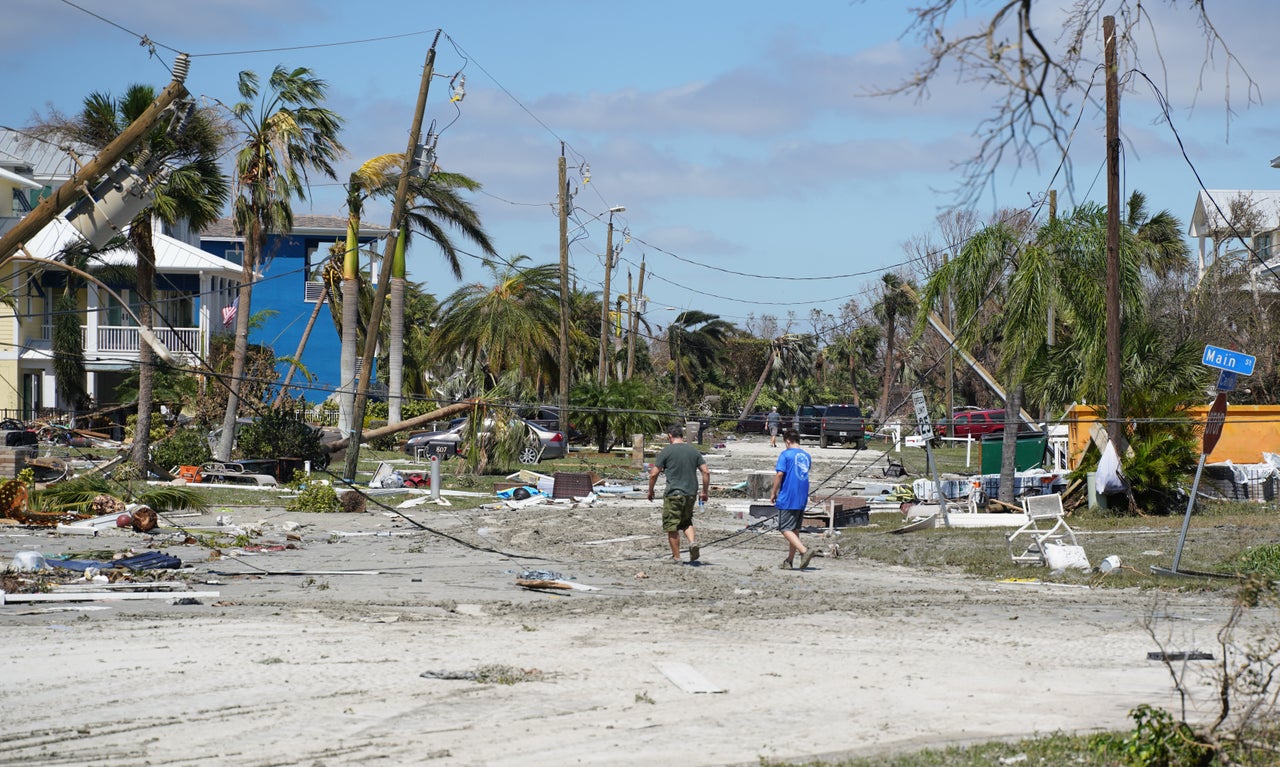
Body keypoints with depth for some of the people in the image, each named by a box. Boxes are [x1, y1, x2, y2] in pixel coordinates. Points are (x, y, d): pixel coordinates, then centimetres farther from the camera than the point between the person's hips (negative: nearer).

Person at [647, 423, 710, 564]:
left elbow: (654, 473, -5)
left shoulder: (666, 451, -5)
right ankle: (693, 541, -5)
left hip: (673, 494, -5)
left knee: (672, 526, 4)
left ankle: (676, 557, 6)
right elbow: (706, 472, 5)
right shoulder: (694, 451, 7)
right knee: (686, 521, 21)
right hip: (691, 493, 5)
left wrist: (650, 491, 9)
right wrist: (704, 492, 14)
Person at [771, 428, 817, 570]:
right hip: (802, 499, 7)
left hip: (787, 498, -7)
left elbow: (780, 474, -15)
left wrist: (774, 494, -5)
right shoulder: (806, 456, 13)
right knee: (795, 529, 13)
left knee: (785, 529, -5)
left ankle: (804, 550, -24)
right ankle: (789, 561, 15)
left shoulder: (785, 454, -8)